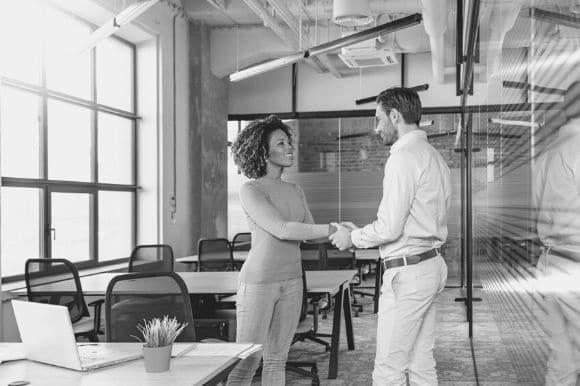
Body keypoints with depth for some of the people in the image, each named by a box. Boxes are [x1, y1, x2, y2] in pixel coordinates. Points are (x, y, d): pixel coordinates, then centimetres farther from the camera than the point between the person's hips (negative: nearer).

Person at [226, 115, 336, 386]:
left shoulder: (295, 191, 10)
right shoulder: (249, 190, -12)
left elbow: (311, 234, 7)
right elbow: (282, 230, -22)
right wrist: (332, 229, -23)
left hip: (291, 282, 6)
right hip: (258, 281, -6)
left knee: (277, 358, 10)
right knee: (247, 361, -3)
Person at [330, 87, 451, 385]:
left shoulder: (403, 158, -15)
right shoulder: (434, 157, 16)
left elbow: (390, 227, -19)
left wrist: (353, 238, -2)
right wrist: (360, 230, 15)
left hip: (408, 273, -10)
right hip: (431, 266, 10)